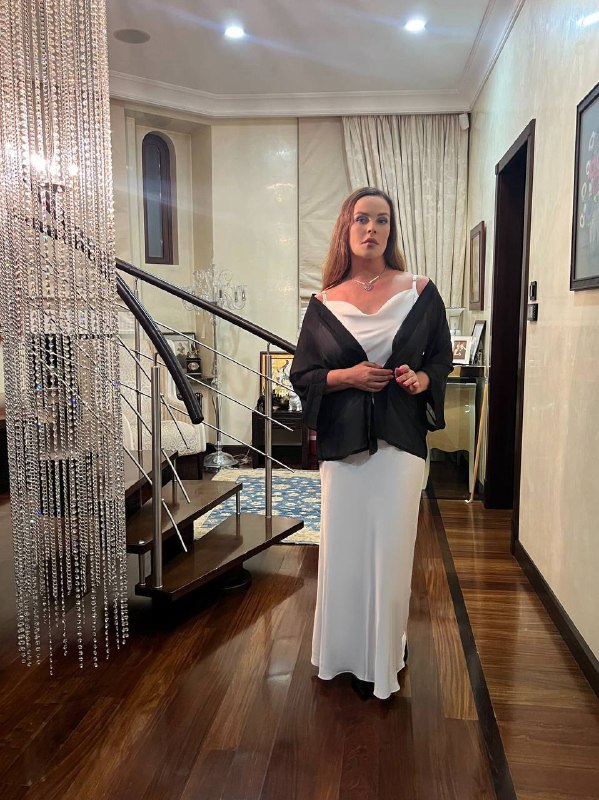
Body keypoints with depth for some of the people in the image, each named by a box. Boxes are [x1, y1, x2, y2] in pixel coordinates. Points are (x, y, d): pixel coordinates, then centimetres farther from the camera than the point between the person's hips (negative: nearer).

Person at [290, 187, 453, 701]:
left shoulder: (420, 293, 2)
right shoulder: (325, 303, 2)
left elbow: (442, 357, 12)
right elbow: (302, 375, 6)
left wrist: (423, 378, -10)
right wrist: (348, 376, -12)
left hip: (401, 438, 0)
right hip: (342, 441, 1)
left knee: (391, 547, 5)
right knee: (344, 546, 9)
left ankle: (383, 657, 26)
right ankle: (346, 652, 30)